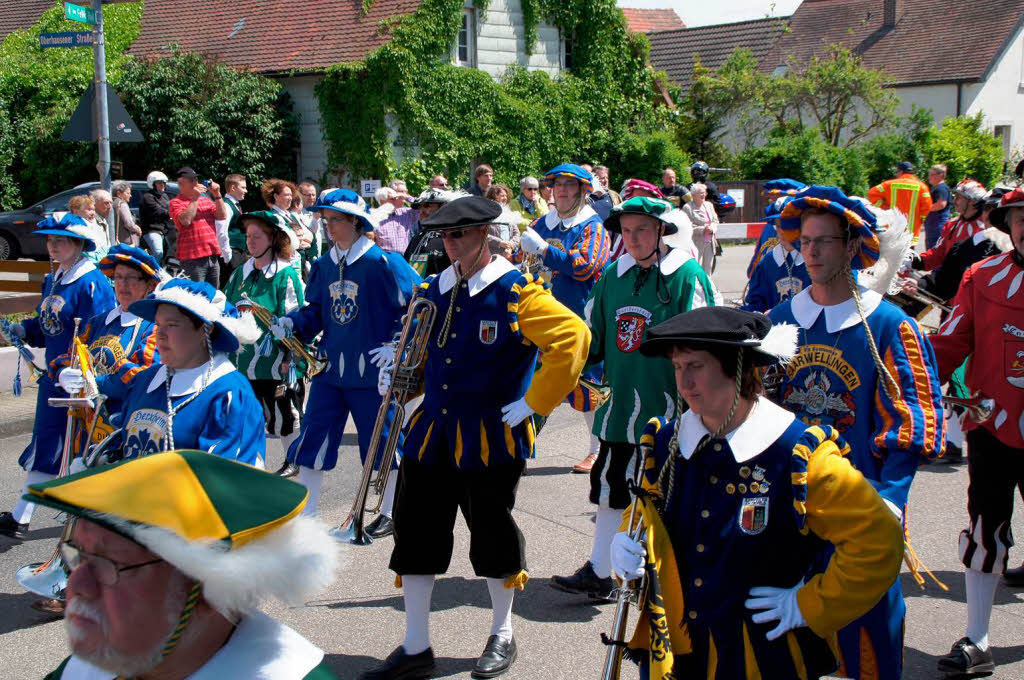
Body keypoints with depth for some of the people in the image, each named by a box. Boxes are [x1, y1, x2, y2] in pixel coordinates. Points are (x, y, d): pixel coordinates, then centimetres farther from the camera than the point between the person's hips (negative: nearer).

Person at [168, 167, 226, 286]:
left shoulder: (206, 200, 18)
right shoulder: (176, 203, 0)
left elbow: (222, 216, 10)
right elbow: (185, 220, -17)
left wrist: (217, 195, 0)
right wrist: (195, 198, -13)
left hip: (213, 257, 7)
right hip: (193, 259, -7)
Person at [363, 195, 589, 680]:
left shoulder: (516, 293, -11)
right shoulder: (433, 291, 9)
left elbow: (573, 338, -19)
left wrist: (533, 403, -17)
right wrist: (399, 375, 7)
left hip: (490, 439, -6)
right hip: (431, 432, 6)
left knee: (492, 534, 7)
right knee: (416, 531, 6)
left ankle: (502, 637, 29)